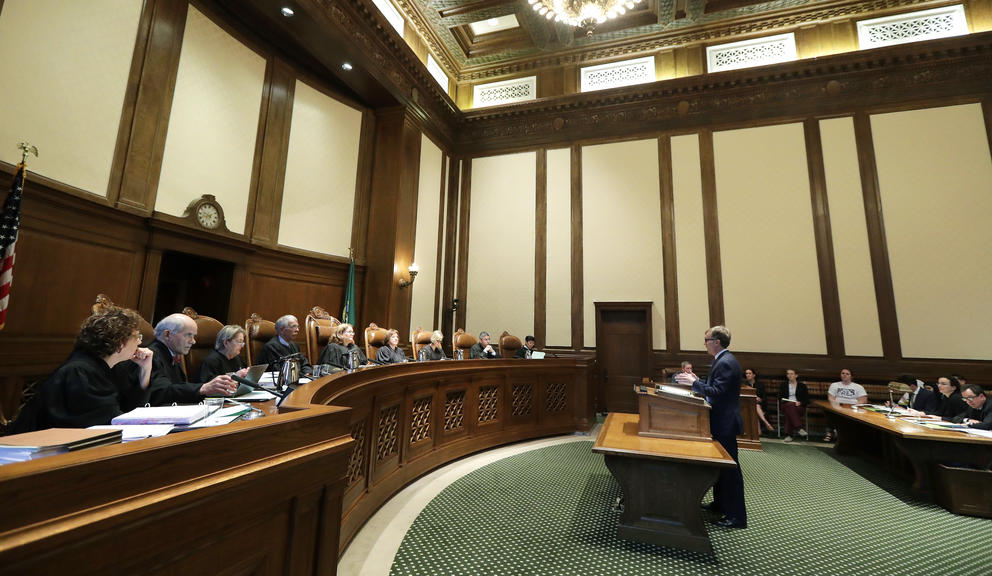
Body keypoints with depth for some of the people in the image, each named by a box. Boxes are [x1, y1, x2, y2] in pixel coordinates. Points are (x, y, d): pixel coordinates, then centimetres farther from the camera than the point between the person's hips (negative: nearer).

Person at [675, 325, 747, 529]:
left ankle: (737, 516, 12)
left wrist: (693, 383, -23)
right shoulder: (723, 360, 11)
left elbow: (717, 393, -27)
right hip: (721, 421, 11)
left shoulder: (726, 363, -22)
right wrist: (696, 380, 7)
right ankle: (720, 503, 34)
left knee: (730, 467, 0)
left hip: (725, 423, -11)